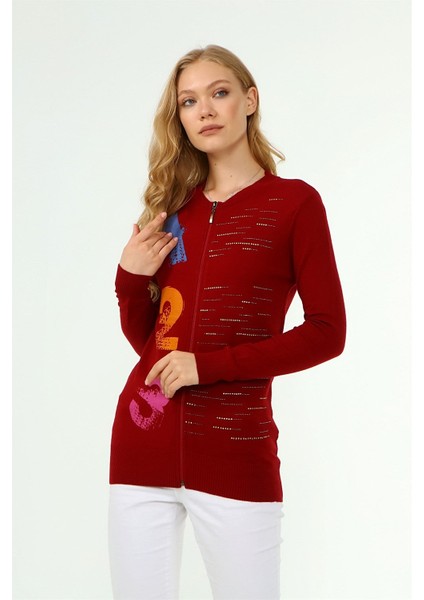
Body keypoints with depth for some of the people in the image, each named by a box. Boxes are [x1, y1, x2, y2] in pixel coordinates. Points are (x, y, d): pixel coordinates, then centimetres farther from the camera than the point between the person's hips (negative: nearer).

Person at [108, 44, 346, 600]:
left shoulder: (293, 201, 0)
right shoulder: (174, 207, 12)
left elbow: (327, 332, -7)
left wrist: (210, 364, -14)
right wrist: (130, 279, -4)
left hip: (235, 449, -4)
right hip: (144, 442, 4)